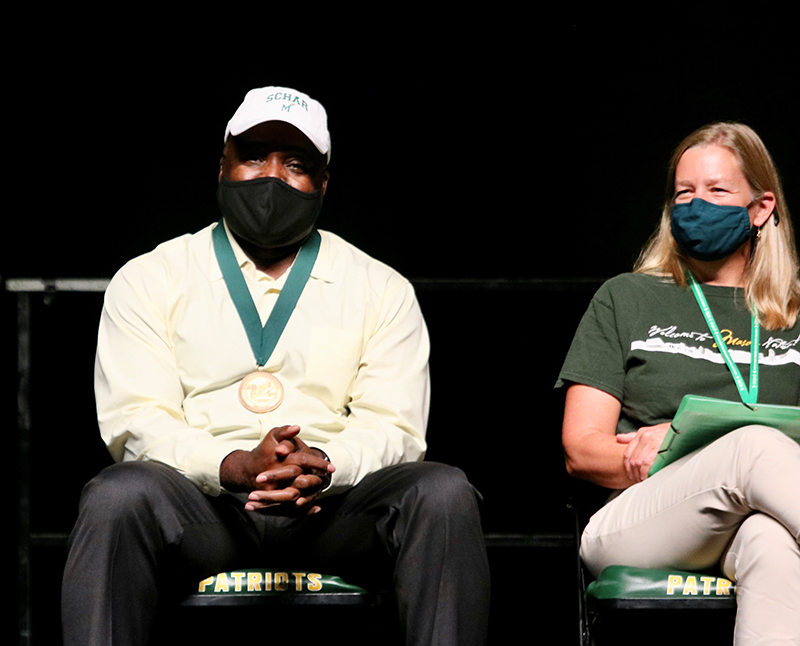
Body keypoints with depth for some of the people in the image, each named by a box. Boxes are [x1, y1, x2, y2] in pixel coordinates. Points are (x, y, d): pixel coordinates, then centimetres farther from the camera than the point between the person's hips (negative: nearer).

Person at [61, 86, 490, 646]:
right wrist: (235, 468, -19)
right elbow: (135, 421, 1)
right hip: (200, 504, -1)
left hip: (332, 503, 1)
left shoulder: (382, 290, 16)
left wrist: (325, 469, -19)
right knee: (118, 498, -35)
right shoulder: (148, 280, 13)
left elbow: (394, 427, 5)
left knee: (445, 494, -29)